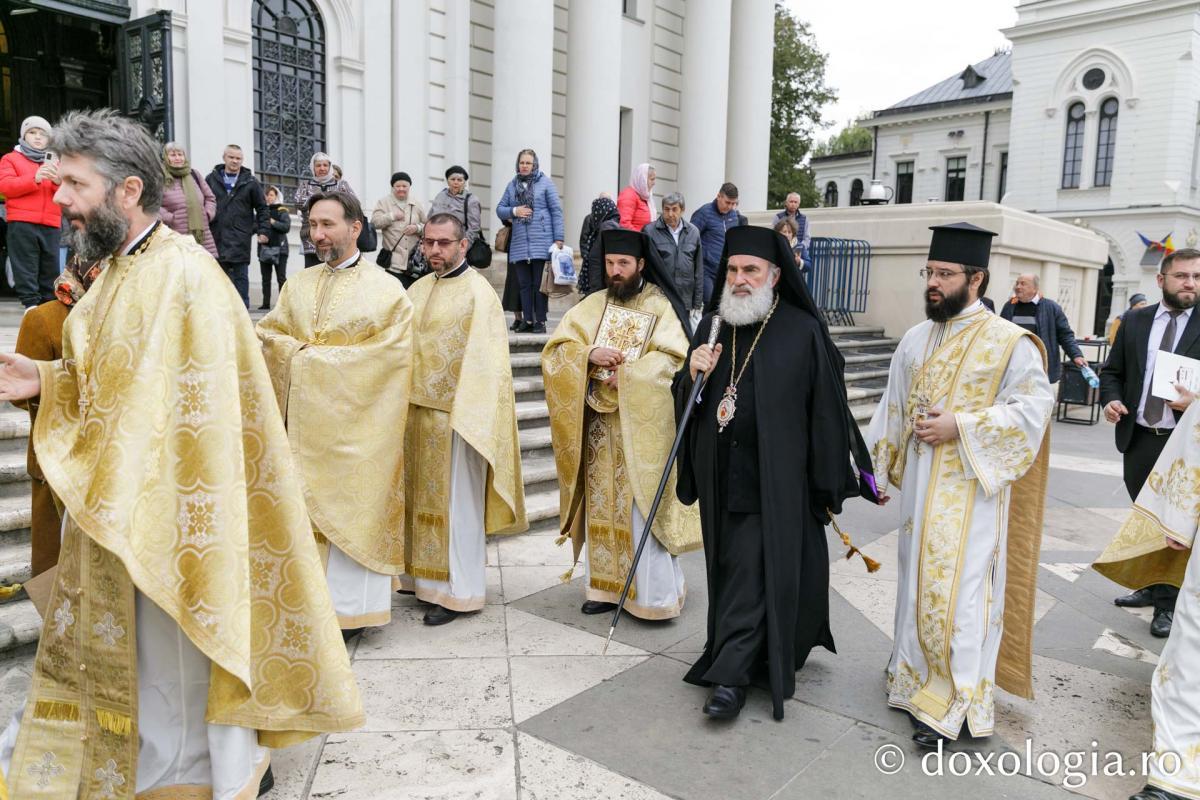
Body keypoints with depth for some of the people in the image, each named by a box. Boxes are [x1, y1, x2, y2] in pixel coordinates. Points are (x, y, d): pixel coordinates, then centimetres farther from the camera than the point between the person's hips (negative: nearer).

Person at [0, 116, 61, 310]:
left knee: (50, 266, 2)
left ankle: (48, 304, 6)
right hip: (22, 223, -3)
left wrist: (59, 181, -13)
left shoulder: (53, 163, 22)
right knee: (26, 265, -6)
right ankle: (30, 302, -7)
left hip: (50, 224, 3)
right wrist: (34, 178, -18)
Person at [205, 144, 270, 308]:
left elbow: (262, 208, 7)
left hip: (240, 238, -2)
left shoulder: (250, 182, 5)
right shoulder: (212, 179, 9)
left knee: (240, 277, -2)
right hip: (217, 237, 2)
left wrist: (263, 231, -2)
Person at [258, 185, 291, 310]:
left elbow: (287, 227, -10)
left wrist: (273, 222, -16)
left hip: (279, 248, -4)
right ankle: (266, 303, 10)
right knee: (265, 278, 6)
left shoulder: (282, 210, 1)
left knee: (281, 278, -4)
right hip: (264, 248, 4)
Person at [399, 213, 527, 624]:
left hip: (455, 413, -7)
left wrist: (466, 417, -20)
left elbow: (485, 361, -15)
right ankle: (424, 575, 29)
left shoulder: (478, 292, -10)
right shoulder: (418, 289, 11)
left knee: (456, 503, 1)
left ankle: (460, 591, 11)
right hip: (417, 409, 7)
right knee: (423, 496, 15)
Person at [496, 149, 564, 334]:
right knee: (524, 284, 6)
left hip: (541, 241, -4)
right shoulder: (512, 185, 14)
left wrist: (558, 239, -7)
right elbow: (499, 209, 14)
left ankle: (540, 321, 4)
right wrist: (514, 211, -7)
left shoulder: (545, 182, 2)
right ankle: (527, 321, 12)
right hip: (519, 242, 4)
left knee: (539, 283, -2)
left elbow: (556, 211, -1)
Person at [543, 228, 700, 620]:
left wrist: (628, 374, -21)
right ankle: (605, 585, 19)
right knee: (602, 506, 8)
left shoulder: (660, 306, -1)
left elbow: (674, 357, -12)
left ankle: (654, 594, 7)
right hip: (598, 424, 4)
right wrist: (590, 355, -17)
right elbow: (554, 350, 1)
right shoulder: (591, 305, 9)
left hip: (642, 426, -4)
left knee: (642, 507, -3)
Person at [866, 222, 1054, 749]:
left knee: (955, 591, -6)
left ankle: (953, 704, 6)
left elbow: (1033, 407, -13)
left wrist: (961, 425, -19)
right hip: (919, 484, 6)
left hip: (969, 488, -6)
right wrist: (879, 467, 15)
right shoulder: (915, 339, 9)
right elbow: (893, 408, 14)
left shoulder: (1009, 342, -9)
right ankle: (918, 678, 29)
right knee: (918, 580, 14)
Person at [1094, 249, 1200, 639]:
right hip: (1138, 437, 3)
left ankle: (1167, 603, 16)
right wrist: (1111, 400, -9)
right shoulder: (1134, 321, 6)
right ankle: (1150, 587, 32)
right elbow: (1112, 371, 9)